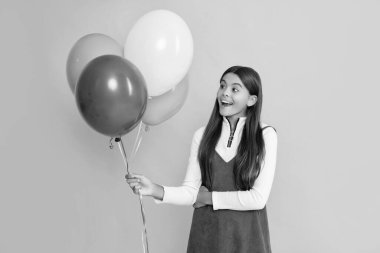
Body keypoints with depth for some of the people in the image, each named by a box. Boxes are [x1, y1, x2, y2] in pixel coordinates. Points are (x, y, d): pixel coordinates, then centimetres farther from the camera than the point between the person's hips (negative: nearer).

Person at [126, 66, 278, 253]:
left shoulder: (265, 135, -8)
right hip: (206, 233, 2)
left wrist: (208, 197, -7)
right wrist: (156, 190, -21)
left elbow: (258, 199, -12)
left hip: (246, 236, -2)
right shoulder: (202, 135, 0)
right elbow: (190, 191, -5)